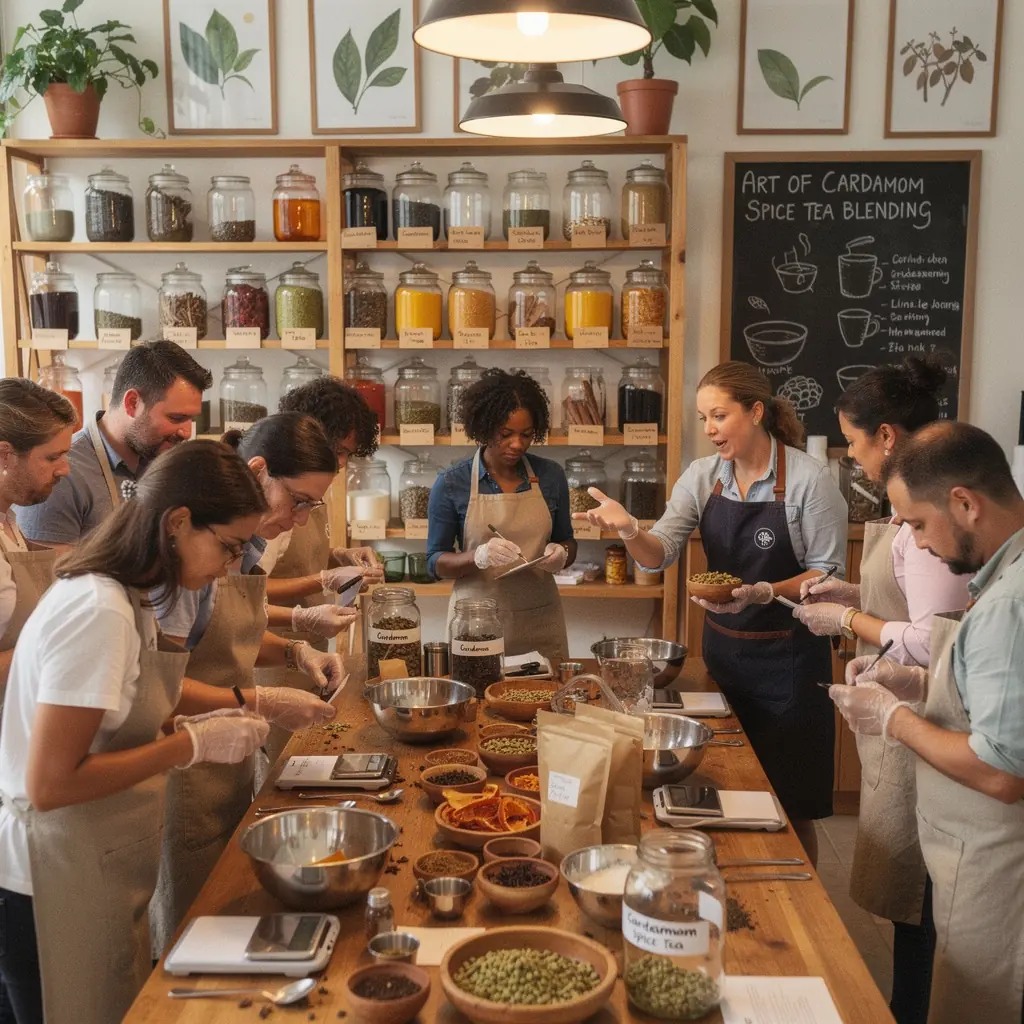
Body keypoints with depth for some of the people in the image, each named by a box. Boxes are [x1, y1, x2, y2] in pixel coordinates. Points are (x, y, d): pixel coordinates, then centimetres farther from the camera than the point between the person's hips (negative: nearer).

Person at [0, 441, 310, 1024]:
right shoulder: (99, 612, -26)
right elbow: (49, 784, -27)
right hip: (58, 888, -9)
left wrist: (248, 702, 7)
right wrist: (196, 744, -23)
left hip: (103, 871, 9)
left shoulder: (126, 594, 1)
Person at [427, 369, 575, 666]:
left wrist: (561, 554, -10)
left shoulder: (551, 476, 1)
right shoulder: (451, 484, -5)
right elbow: (435, 563, -2)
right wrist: (480, 557, -21)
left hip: (540, 621, 2)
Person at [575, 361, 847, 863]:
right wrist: (629, 529, -29)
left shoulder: (808, 478, -12)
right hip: (722, 649, 5)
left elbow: (829, 572, -11)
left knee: (790, 808, 6)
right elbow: (659, 554, -7)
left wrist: (764, 592, -26)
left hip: (788, 656, -4)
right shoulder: (703, 476, 1)